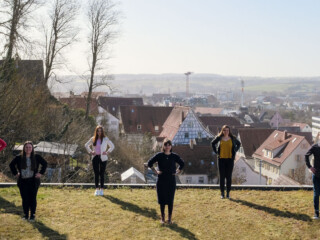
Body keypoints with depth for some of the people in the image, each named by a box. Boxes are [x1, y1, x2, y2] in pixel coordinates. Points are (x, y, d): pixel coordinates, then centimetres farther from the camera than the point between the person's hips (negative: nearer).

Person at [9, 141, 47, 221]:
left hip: (33, 181, -1)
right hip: (22, 182, 1)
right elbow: (11, 165, 15)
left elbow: (44, 163, 9)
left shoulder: (36, 157, -2)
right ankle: (26, 215, 15)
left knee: (32, 198, 2)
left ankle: (33, 215, 11)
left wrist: (41, 173, 2)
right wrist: (15, 173, 8)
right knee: (25, 198, 4)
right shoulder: (19, 158, 0)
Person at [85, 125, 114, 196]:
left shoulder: (105, 139, -1)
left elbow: (112, 146, 6)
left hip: (103, 158, -2)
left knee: (102, 174, 0)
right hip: (95, 158, 2)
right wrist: (90, 152, 6)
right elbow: (86, 145, 17)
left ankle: (101, 189, 7)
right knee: (96, 174, 3)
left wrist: (107, 152, -4)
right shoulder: (93, 139, 5)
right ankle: (97, 189, 9)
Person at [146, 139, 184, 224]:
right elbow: (149, 163, 1)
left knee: (170, 200, 4)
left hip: (171, 181, 1)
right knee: (162, 199, 5)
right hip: (161, 181, -1)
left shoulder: (174, 156, 2)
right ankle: (162, 218, 17)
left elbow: (182, 164, 17)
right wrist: (156, 171, -4)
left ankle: (170, 218, 16)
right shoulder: (159, 155, -3)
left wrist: (177, 171, 6)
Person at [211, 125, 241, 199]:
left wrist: (235, 151, 7)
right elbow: (213, 143, 17)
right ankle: (222, 193, 10)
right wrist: (216, 152, 6)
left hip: (230, 159, 0)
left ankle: (228, 193, 10)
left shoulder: (232, 138, 1)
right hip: (221, 159, 0)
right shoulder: (219, 138, 0)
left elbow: (238, 144, 18)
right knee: (222, 176, 2)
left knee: (229, 177, 3)